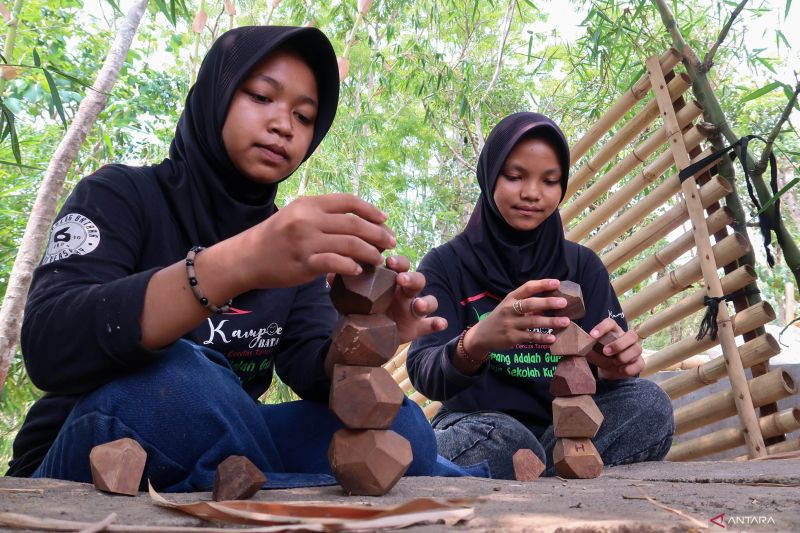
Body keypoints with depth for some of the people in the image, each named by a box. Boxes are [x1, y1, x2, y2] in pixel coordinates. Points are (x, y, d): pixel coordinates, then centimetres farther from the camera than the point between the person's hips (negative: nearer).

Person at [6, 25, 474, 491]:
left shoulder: (298, 242, 4)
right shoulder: (121, 195, -10)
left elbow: (315, 374, -8)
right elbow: (48, 347, -28)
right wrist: (237, 264, -41)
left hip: (214, 462, 3)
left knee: (398, 426, -21)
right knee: (172, 380, -34)